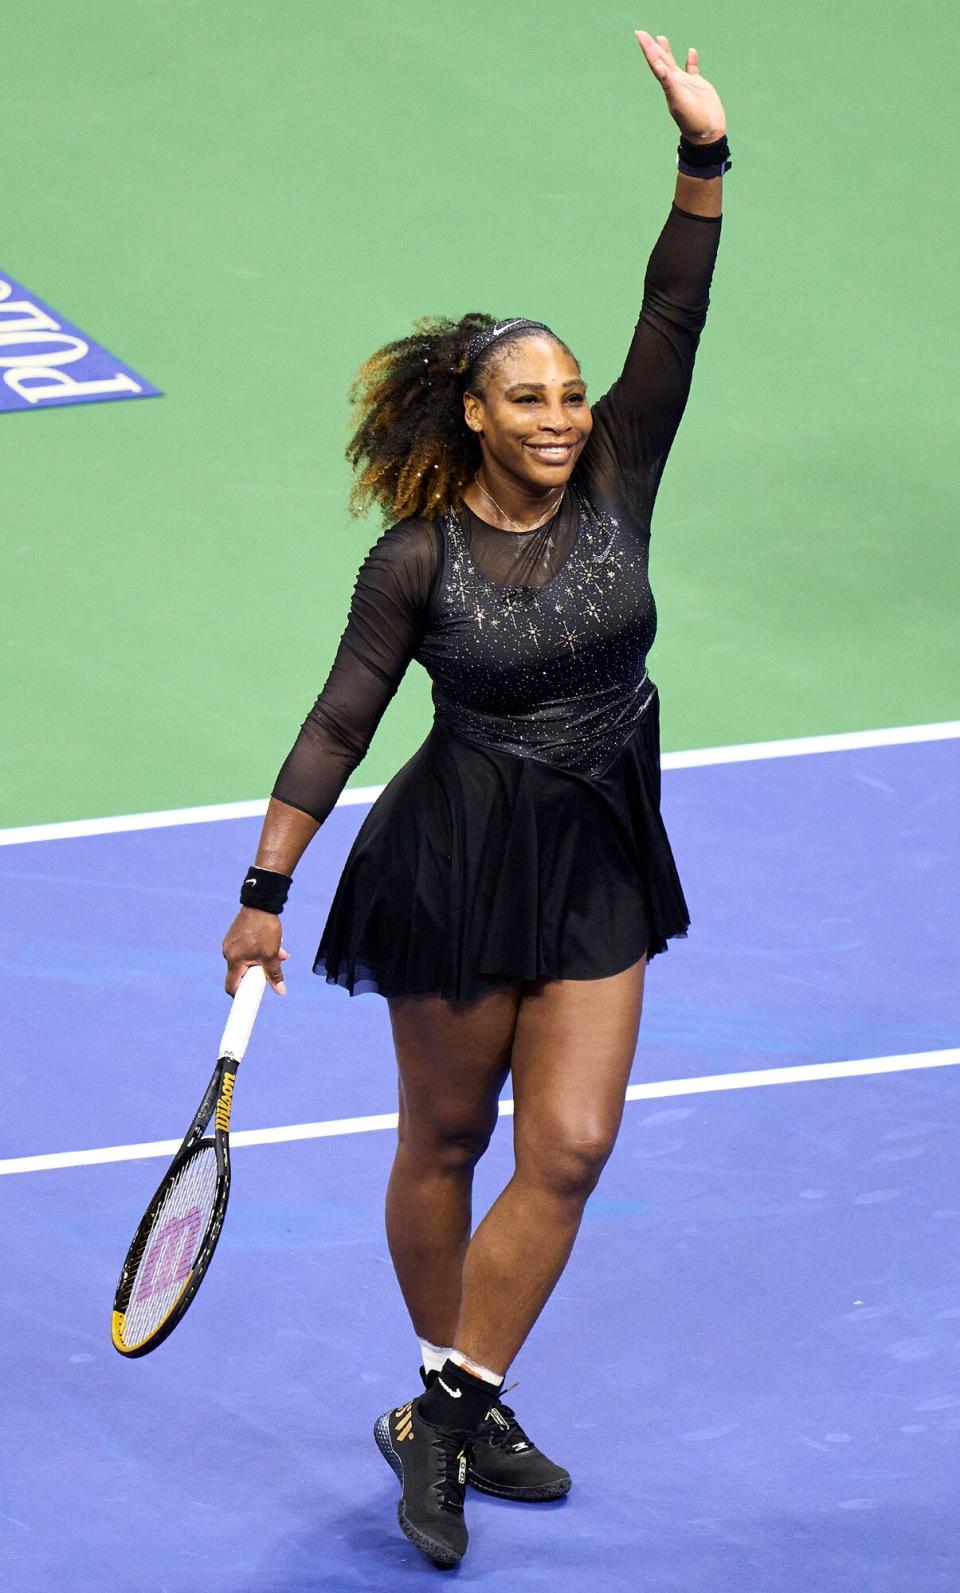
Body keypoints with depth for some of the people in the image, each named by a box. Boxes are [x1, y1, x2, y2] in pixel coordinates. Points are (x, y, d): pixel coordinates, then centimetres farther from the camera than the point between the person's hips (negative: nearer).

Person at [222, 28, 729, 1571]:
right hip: (457, 867, -4)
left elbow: (671, 323, -13)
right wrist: (263, 892, -8)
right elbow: (338, 726, -6)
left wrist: (704, 155, -24)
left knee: (569, 1149, -2)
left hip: (599, 872, 4)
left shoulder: (615, 489, -3)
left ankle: (451, 1410, 6)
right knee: (445, 1144, 9)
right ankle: (458, 1402, 26)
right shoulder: (416, 560, -11)